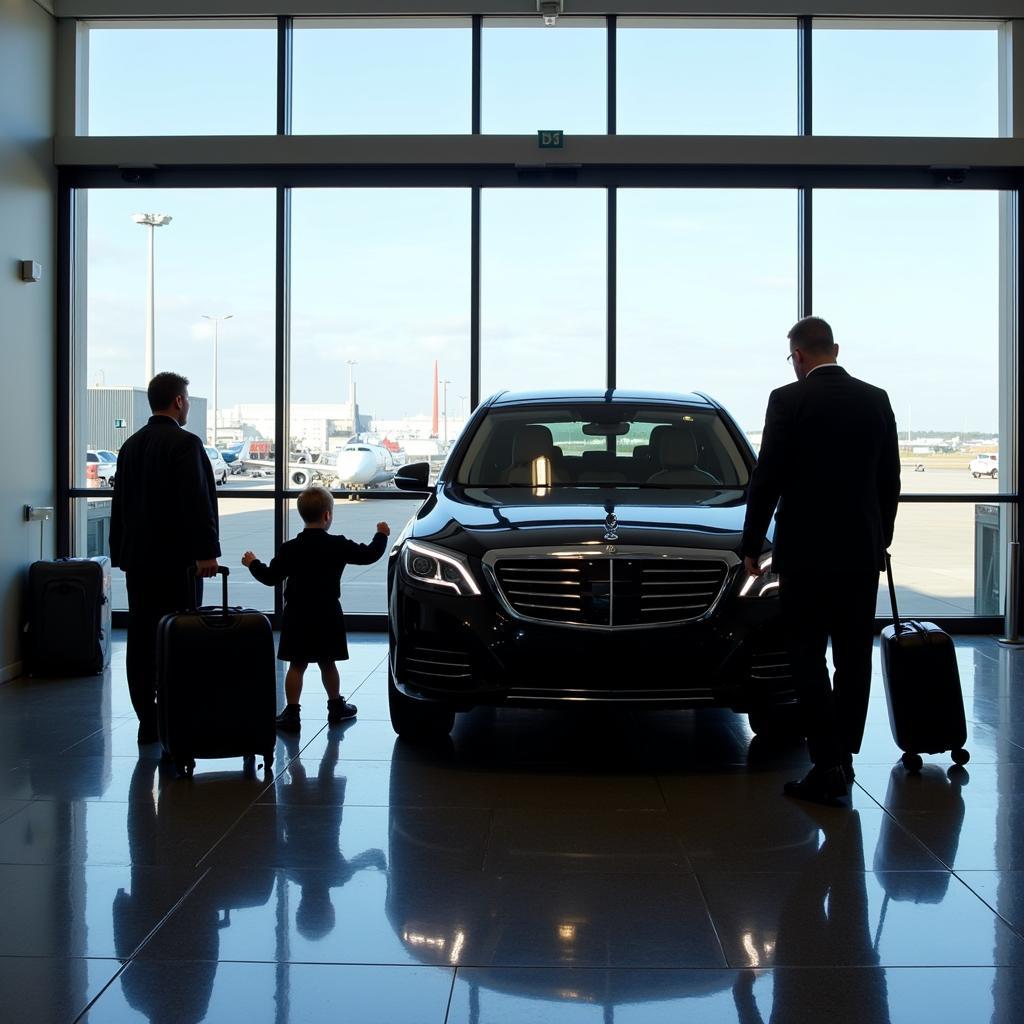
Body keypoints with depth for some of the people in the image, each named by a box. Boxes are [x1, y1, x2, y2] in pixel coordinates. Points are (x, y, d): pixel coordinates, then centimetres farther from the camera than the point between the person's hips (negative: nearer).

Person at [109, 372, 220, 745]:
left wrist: (121, 553, 21)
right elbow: (198, 501, -17)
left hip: (137, 557, 7)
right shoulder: (186, 443, -11)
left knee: (141, 639, 7)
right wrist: (206, 551, -16)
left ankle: (147, 721, 12)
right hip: (176, 558, -7)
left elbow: (120, 502, 16)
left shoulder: (131, 445, 12)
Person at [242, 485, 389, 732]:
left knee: (296, 665, 3)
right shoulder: (338, 546, -7)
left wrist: (252, 563, 17)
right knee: (327, 663, 14)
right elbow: (369, 555, 0)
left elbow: (270, 577, -2)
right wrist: (381, 536, 19)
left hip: (297, 616, 0)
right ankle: (336, 707, 26)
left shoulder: (290, 549, -6)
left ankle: (291, 713, 0)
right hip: (327, 615, 0)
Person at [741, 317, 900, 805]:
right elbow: (889, 481, 10)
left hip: (807, 551, -5)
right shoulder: (876, 400, 6)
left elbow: (766, 480, -9)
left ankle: (828, 766, -4)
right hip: (863, 551, 5)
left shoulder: (788, 400, -9)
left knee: (808, 657, 1)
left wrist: (752, 545, 1)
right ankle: (844, 759, 18)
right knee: (854, 657, 11)